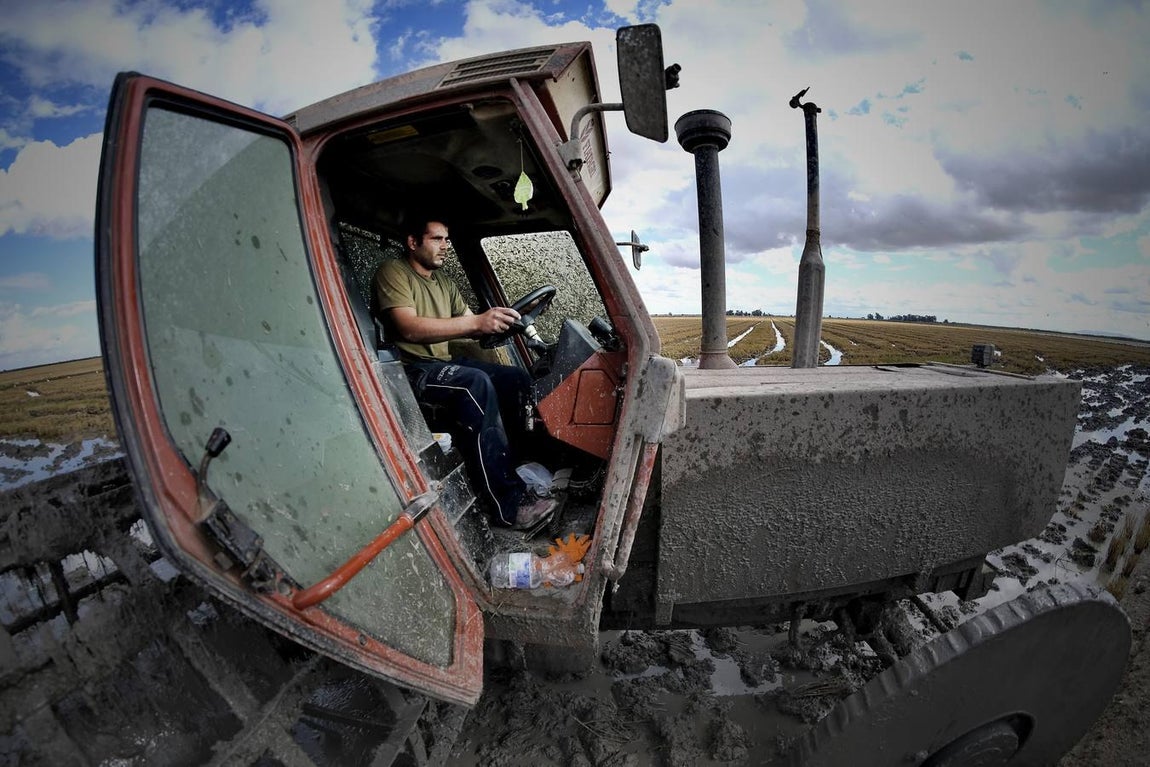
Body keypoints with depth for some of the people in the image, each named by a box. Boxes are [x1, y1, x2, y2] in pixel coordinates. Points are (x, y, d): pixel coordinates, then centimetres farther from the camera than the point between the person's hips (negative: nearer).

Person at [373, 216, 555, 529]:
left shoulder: (444, 282, 18)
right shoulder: (393, 272, -7)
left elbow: (469, 324, 13)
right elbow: (409, 328, -24)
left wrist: (496, 321, -10)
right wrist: (477, 322, -33)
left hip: (445, 363, 8)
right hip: (411, 368, -8)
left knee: (518, 378, -7)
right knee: (476, 383, -34)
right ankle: (509, 504, -33)